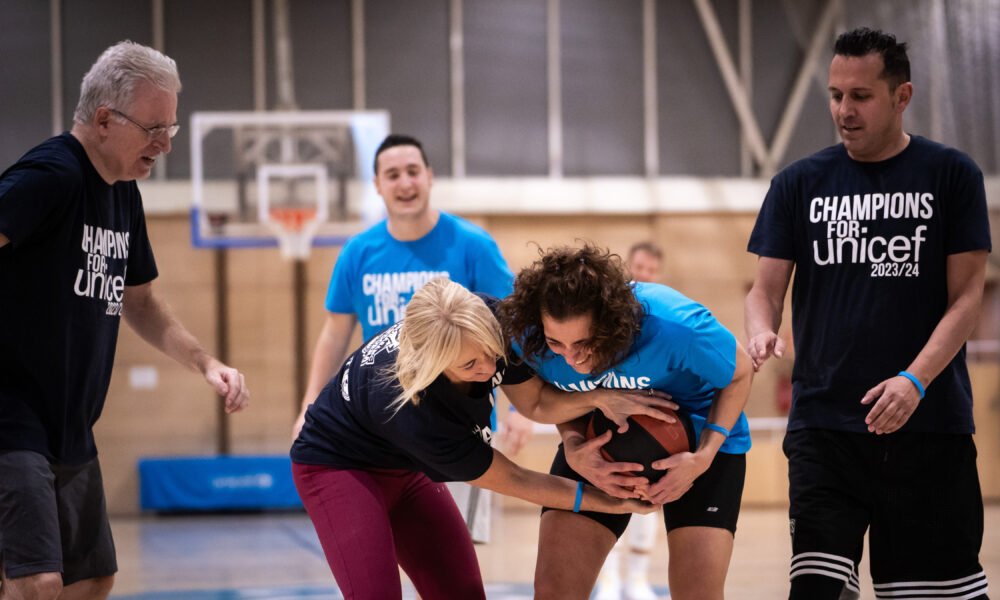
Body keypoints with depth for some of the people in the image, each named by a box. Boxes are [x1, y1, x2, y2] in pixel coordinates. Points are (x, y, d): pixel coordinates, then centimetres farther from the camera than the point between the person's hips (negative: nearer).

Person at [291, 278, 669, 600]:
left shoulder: (488, 323, -27)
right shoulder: (414, 413, -40)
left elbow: (535, 402, -9)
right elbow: (513, 481, -26)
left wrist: (601, 398, -29)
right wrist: (612, 503, -20)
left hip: (403, 468, 7)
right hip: (337, 465, -7)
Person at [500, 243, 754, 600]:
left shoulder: (676, 327, -36)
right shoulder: (527, 338, -26)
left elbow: (739, 374, -15)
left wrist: (704, 456, -27)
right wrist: (573, 448, -25)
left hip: (698, 440, -3)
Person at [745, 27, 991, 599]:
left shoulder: (951, 175, 2)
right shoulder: (800, 183, 8)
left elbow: (967, 295, -2)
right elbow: (767, 288, 8)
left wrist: (915, 380, -17)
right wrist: (762, 332, -17)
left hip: (930, 425, -1)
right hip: (824, 420, 1)